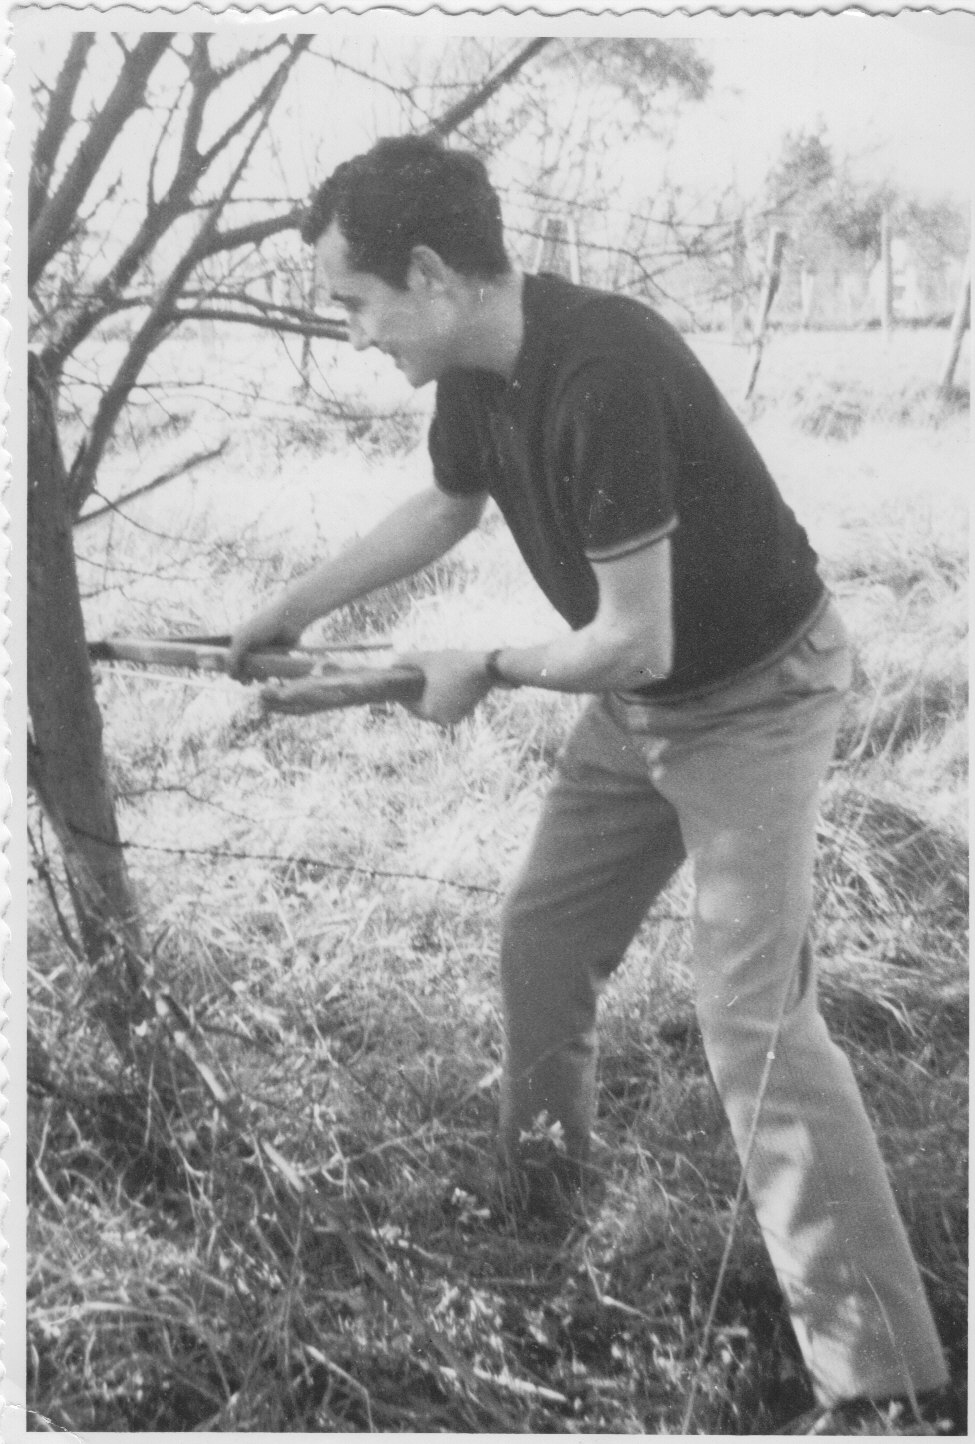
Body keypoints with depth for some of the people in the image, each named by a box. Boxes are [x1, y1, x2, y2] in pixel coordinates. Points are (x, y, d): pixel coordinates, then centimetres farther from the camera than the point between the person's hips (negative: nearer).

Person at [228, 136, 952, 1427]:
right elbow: (444, 509, 15)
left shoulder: (602, 377, -34)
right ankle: (539, 1170, 43)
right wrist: (293, 609, 19)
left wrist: (483, 673, -13)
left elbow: (633, 641, -30)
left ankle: (880, 1365, -4)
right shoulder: (478, 369, -7)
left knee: (753, 1016, -14)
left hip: (753, 700, -8)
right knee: (539, 943, 16)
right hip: (637, 703, 8)